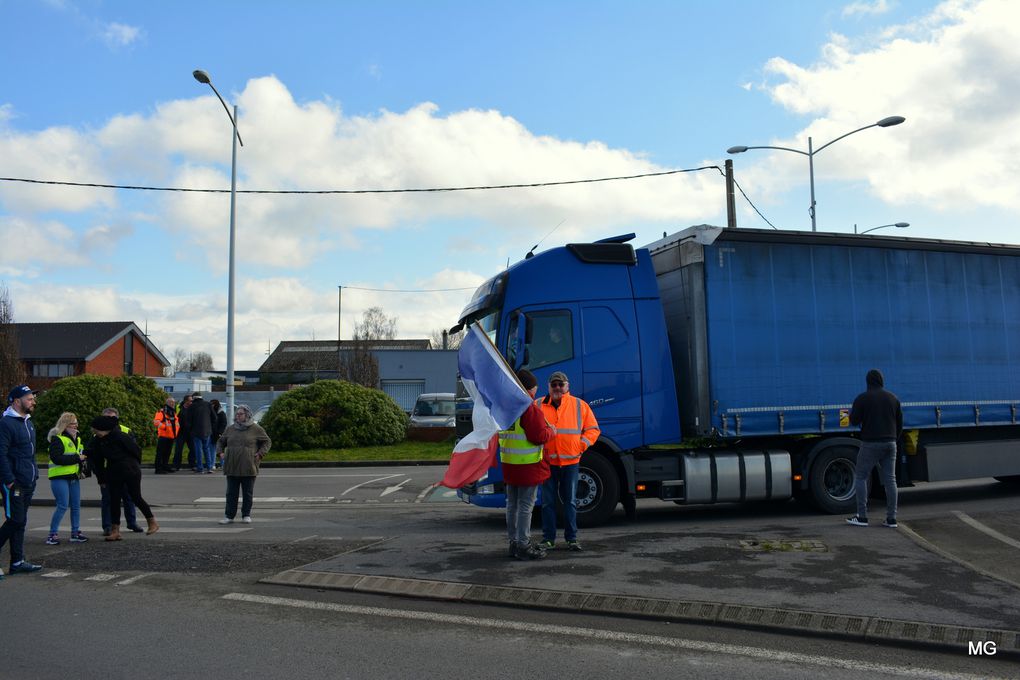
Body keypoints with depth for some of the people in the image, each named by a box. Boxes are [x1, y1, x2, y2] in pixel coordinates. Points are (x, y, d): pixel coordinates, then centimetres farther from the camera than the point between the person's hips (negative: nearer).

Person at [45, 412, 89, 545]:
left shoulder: (77, 439, 17)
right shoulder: (57, 439, -10)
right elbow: (56, 458, -21)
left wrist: (83, 457, 7)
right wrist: (76, 458, -19)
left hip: (73, 477, 8)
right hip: (60, 477, -8)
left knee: (76, 505, 9)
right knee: (62, 506, -10)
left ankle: (75, 532, 17)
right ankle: (53, 534, -1)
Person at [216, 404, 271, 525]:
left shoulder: (255, 429, 0)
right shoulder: (230, 429, 11)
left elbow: (267, 442, 5)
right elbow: (220, 442, 23)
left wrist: (260, 454, -7)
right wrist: (220, 452, 5)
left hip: (248, 467, -3)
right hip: (232, 467, 3)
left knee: (248, 493, 5)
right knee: (231, 493, 6)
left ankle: (246, 515, 15)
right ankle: (229, 516, 12)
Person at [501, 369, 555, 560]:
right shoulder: (530, 408, -16)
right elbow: (538, 436, -20)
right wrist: (552, 432, 0)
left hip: (509, 464, 8)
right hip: (528, 465, -8)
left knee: (512, 504, 15)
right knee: (526, 506, -2)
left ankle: (513, 542, 22)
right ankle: (523, 546, 1)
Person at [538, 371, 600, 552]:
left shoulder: (579, 406, 4)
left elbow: (593, 429, 8)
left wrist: (581, 445, -5)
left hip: (570, 462, 0)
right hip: (547, 462, 0)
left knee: (570, 501, 8)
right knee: (548, 502, 5)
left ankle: (571, 538, 17)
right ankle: (548, 538, 14)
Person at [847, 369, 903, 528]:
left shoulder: (862, 398, -7)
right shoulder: (893, 398, 9)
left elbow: (854, 421, -9)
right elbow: (900, 423, 12)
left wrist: (852, 412, 12)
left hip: (870, 443, -5)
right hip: (890, 443, 5)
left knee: (860, 476, 4)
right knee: (890, 480, 6)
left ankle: (862, 516, 1)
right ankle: (891, 519, 6)